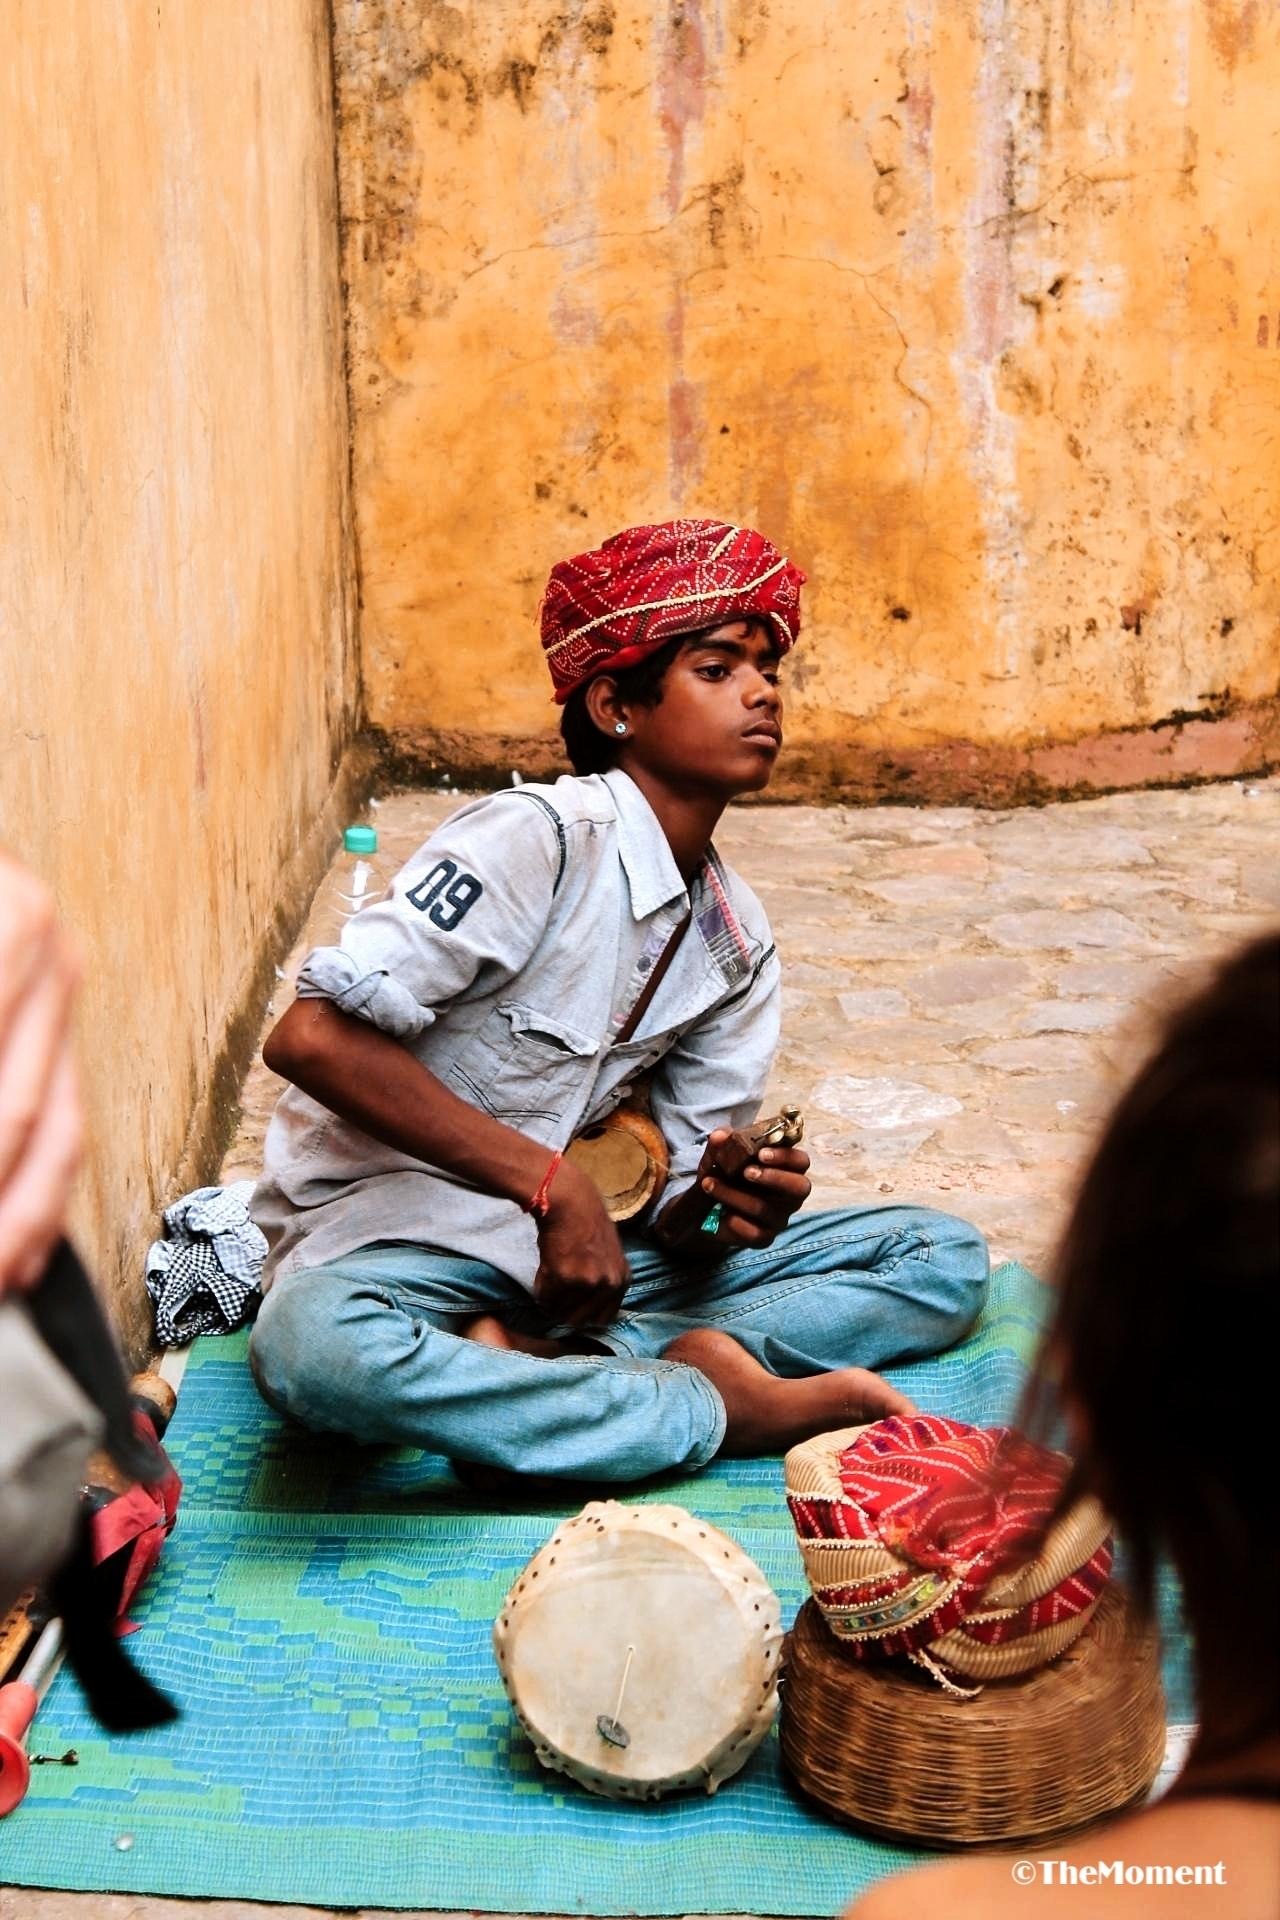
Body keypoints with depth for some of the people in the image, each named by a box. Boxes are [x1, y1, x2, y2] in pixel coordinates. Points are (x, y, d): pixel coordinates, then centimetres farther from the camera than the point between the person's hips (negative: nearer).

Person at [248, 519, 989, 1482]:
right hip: (387, 1236, -7)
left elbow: (676, 1222, 4)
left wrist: (725, 1213, -21)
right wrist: (554, 1181, -24)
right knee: (317, 1344, -43)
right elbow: (311, 1038, -26)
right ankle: (736, 1405, -25)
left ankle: (543, 1363, -20)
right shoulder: (537, 838, -17)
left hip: (570, 1249, 7)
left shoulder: (738, 941, 5)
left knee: (943, 1256, -2)